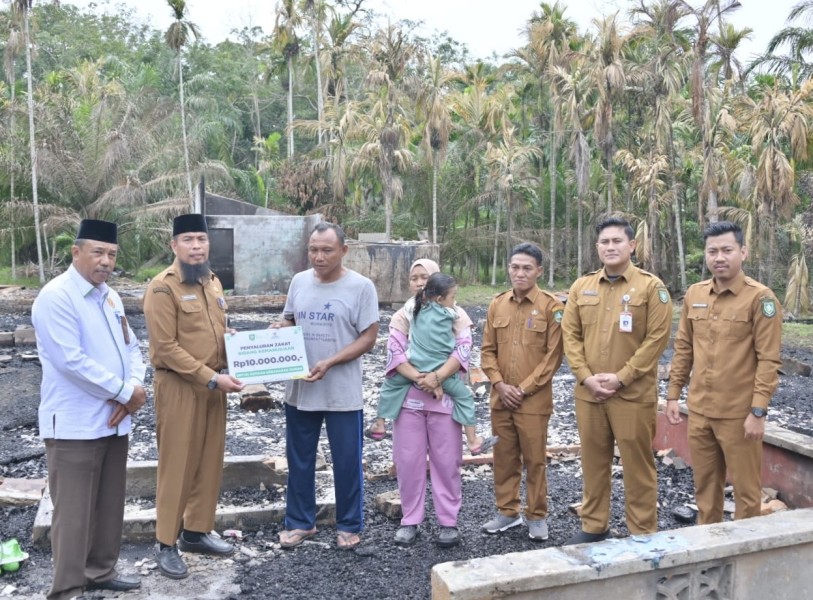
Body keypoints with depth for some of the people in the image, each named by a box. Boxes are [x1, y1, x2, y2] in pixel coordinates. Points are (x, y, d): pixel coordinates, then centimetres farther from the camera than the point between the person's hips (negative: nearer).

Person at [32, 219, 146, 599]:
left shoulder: (109, 296, 12)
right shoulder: (55, 297, -14)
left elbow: (130, 346, 13)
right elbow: (72, 361, -22)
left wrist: (135, 388, -6)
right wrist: (126, 392, -16)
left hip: (114, 419, 8)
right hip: (75, 424, -8)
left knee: (109, 505, 17)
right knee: (74, 513, 1)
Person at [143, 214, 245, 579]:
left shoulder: (212, 282, 11)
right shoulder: (162, 287, -13)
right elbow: (166, 348, -19)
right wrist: (212, 377, -21)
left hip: (213, 386, 7)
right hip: (179, 387, -7)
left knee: (210, 461, 13)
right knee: (177, 465, 2)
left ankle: (196, 532, 29)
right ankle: (166, 543, 16)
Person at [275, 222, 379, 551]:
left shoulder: (361, 286, -10)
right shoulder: (299, 281, 4)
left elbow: (368, 338, -12)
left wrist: (329, 363, -22)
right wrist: (278, 330, -10)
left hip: (342, 393, -4)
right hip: (300, 389, 5)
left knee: (347, 462, 8)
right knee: (299, 459, 15)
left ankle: (349, 525, 26)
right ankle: (300, 522, 33)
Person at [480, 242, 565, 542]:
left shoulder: (551, 306, -6)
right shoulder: (497, 304, 6)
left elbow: (553, 355, -9)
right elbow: (487, 350, 8)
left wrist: (524, 389, -11)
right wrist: (500, 385, -6)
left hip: (534, 400, -4)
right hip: (500, 398, 4)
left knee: (535, 460, 6)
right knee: (504, 457, 13)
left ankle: (537, 516, 21)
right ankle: (507, 511, 27)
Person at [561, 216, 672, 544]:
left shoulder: (651, 287, -4)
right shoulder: (581, 286, 8)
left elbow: (657, 338, -9)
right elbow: (570, 335, 5)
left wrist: (621, 378, -14)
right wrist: (587, 377, -7)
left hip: (634, 394, -4)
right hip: (588, 393, 4)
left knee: (637, 464, 5)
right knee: (593, 461, 13)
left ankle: (643, 533, 20)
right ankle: (593, 526, 28)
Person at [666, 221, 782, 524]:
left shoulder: (760, 297, -10)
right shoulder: (694, 294, 5)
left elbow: (768, 360, -12)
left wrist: (758, 411, -15)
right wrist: (673, 394, 9)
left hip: (739, 414, -5)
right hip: (698, 410, 5)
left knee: (745, 488, 8)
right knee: (705, 484, 17)